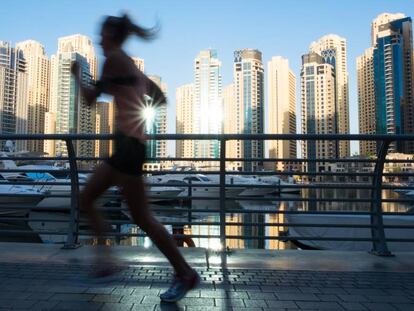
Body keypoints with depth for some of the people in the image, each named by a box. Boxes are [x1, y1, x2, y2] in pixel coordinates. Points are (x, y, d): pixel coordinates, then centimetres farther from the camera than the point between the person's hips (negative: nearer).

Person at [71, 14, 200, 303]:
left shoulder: (114, 59, -4)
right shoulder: (132, 65, 21)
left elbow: (91, 98, -3)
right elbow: (161, 99, 22)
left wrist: (77, 75, 15)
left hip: (129, 144, -10)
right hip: (127, 144, 10)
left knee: (142, 217, -5)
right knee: (86, 199, 16)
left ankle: (186, 274, 7)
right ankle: (105, 256, 17)